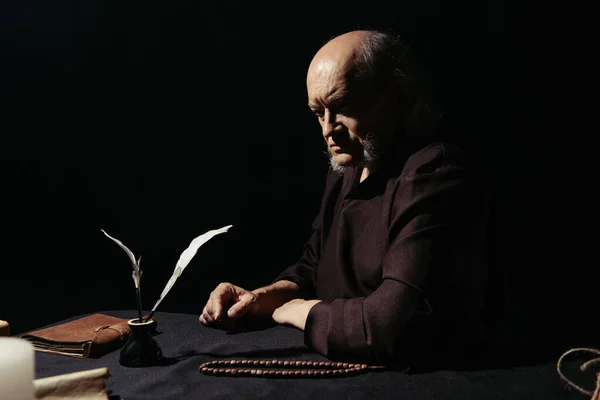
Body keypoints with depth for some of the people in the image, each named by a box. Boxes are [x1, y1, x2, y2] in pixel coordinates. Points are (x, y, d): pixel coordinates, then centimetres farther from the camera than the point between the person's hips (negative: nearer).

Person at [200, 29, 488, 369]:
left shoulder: (434, 175, -23)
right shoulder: (346, 168, 6)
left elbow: (395, 325, -33)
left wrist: (301, 311, -15)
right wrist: (265, 297, -5)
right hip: (341, 372, 7)